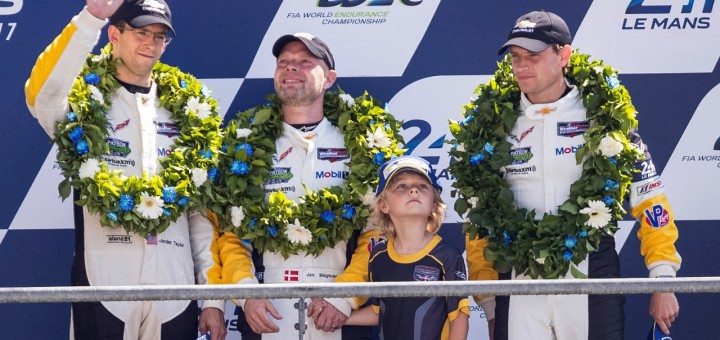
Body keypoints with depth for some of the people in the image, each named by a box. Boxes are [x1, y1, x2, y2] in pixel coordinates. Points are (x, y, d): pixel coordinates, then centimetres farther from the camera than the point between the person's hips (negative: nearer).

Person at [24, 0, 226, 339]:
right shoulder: (86, 103, 4)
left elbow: (202, 212, 13)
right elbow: (41, 94, -21)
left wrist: (214, 298, 6)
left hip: (176, 294, 3)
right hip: (104, 288, -3)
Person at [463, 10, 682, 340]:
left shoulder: (601, 117, 1)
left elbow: (649, 199, 0)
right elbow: (480, 213, 12)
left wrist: (663, 281, -6)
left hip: (592, 279, -2)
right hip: (518, 285, 2)